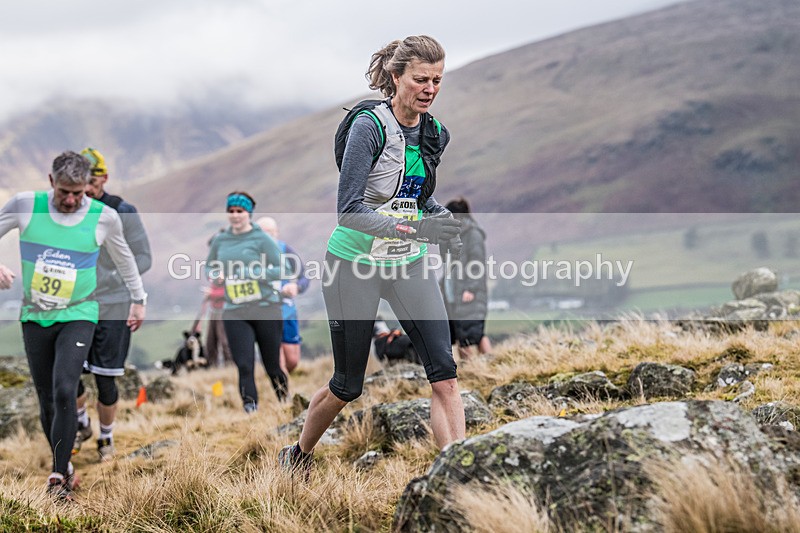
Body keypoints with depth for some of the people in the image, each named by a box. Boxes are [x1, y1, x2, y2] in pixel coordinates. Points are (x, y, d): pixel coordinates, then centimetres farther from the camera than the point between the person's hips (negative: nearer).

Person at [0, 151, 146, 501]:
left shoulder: (104, 217, -6)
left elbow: (123, 258, 13)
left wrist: (138, 299, 21)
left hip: (78, 316, -2)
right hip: (35, 317, 2)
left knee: (64, 391, -19)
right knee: (46, 400, 5)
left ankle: (59, 477, -11)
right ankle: (64, 466, 24)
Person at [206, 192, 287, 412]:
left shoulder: (261, 239, -4)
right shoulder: (220, 240, 8)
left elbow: (282, 269, -8)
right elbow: (208, 267, 23)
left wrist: (252, 273, -19)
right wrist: (216, 274, -1)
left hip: (266, 309, -3)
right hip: (234, 313, 3)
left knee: (272, 365, 7)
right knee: (244, 366, -10)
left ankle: (286, 403, 29)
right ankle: (250, 409, -6)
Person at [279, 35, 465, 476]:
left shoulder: (434, 133, 1)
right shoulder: (370, 126, -20)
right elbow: (348, 209, -27)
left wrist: (439, 215, 0)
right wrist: (414, 228, -36)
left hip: (408, 264, 5)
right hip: (355, 264, -5)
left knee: (444, 373, -10)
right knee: (348, 385, 8)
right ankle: (297, 456, 35)